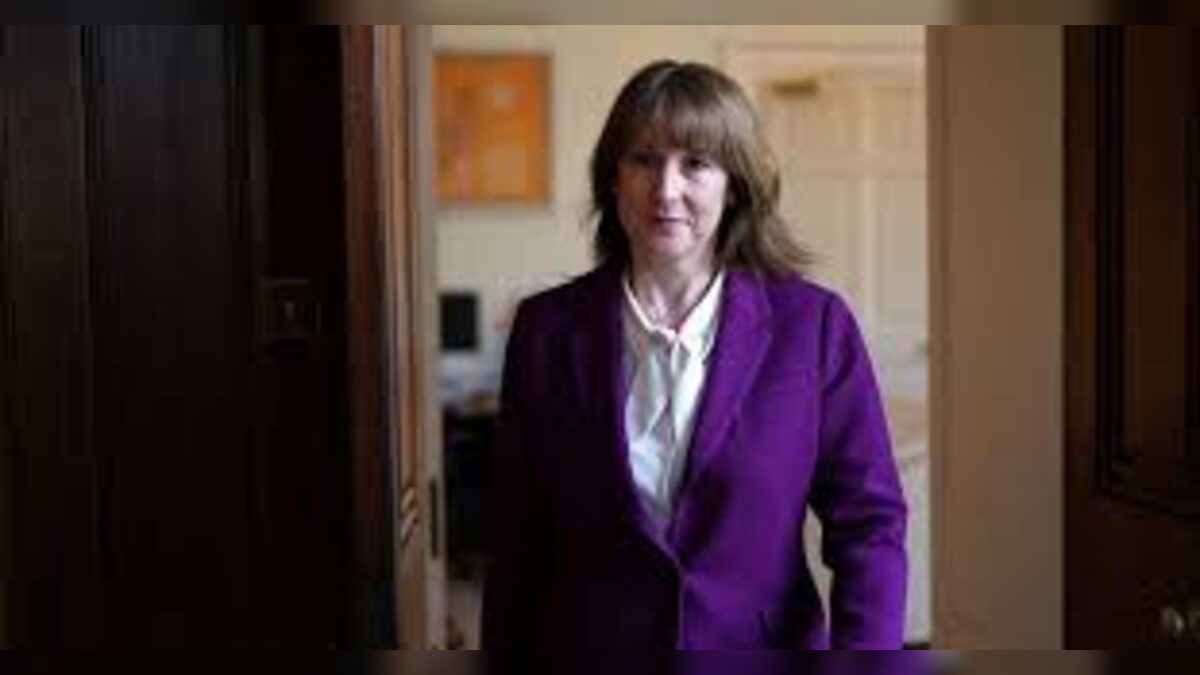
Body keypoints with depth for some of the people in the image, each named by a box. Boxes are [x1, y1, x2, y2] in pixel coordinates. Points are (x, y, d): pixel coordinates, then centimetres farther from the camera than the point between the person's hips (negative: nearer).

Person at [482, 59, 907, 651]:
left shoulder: (814, 325, -5)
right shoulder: (547, 329, -1)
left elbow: (869, 523, -6)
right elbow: (518, 541, 2)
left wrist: (862, 654, -19)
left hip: (763, 647, -1)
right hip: (591, 643, 1)